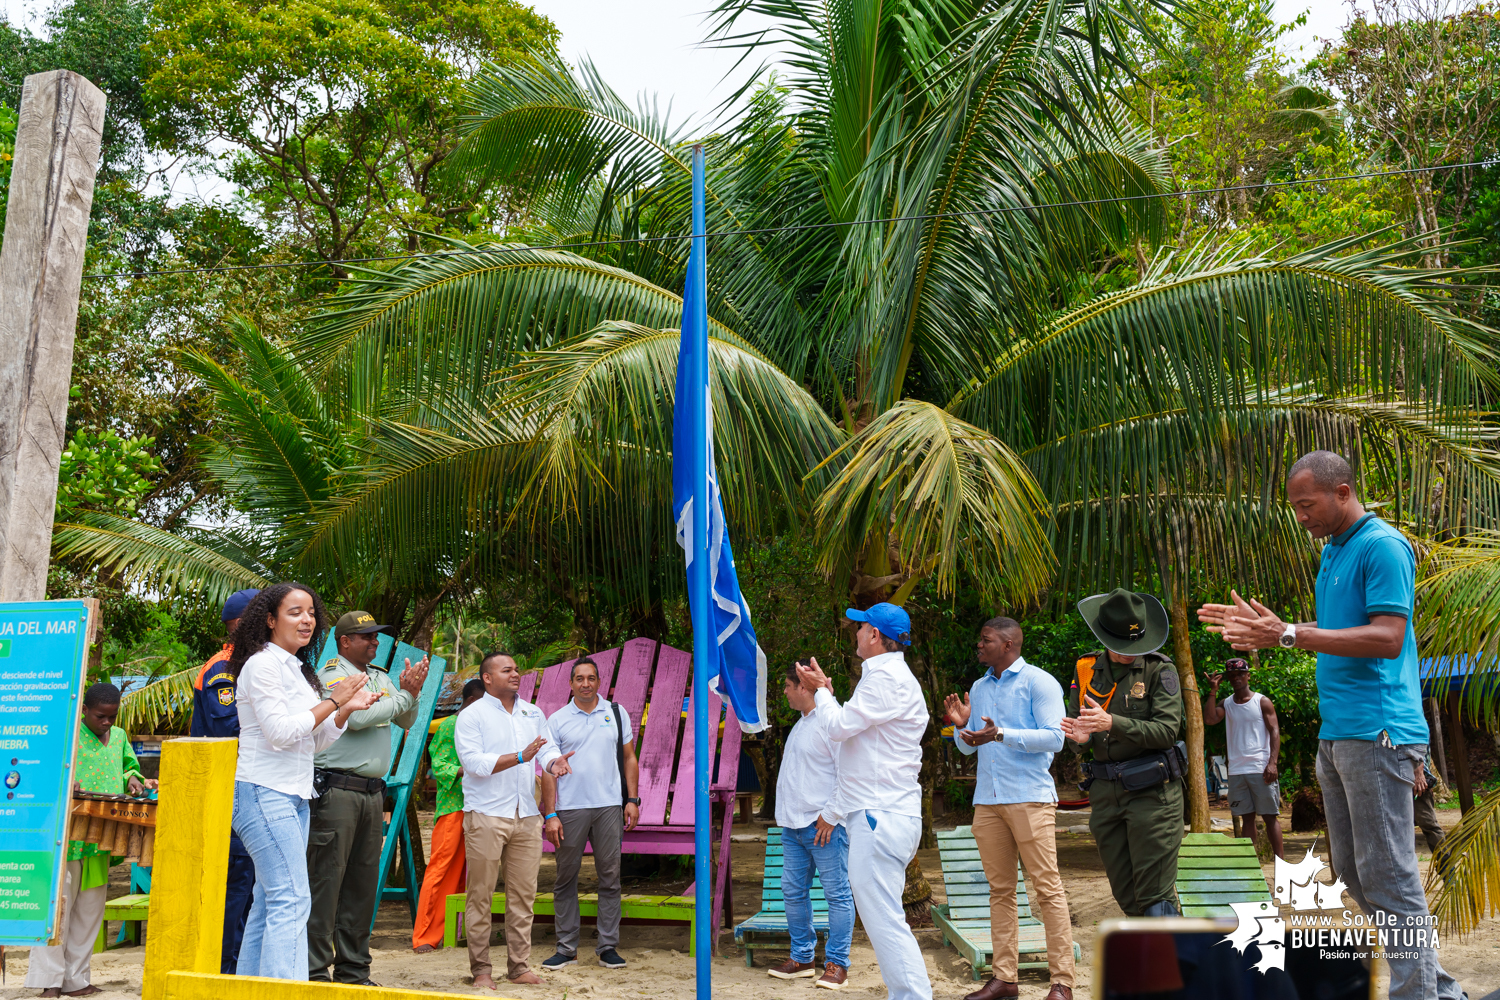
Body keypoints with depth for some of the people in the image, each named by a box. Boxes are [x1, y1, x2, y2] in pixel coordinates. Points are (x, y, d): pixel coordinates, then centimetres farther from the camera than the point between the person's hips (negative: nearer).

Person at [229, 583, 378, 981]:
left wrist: (347, 710, 5)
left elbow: (315, 741, 20)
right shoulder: (262, 664, -9)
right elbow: (279, 732, -17)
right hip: (264, 794, -9)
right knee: (291, 900, -14)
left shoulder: (297, 669, 17)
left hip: (293, 797, 9)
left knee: (269, 901, 10)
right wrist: (333, 701, -11)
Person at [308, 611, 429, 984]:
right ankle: (315, 972, 1)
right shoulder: (332, 673, -5)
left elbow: (406, 720, 18)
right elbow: (358, 717, -17)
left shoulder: (380, 676, 17)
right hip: (335, 789, -7)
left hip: (373, 792, 7)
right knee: (325, 881, -6)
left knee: (363, 883, 10)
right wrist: (404, 695, -7)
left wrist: (412, 691, -1)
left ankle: (353, 970, 18)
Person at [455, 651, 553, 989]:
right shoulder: (471, 716, 0)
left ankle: (519, 965, 14)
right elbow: (473, 762, -13)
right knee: (480, 895, 0)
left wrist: (550, 812, 9)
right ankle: (480, 969, 9)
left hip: (527, 817, 4)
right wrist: (520, 756, -18)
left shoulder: (533, 713, 15)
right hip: (486, 816, -4)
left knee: (523, 894, 5)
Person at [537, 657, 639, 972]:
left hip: (609, 805, 1)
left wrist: (632, 799, 3)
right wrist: (549, 815, -2)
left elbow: (629, 758, 12)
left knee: (610, 877, 2)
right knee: (565, 878, 4)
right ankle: (566, 948, 13)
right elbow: (548, 767, 4)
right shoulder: (557, 719, 6)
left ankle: (608, 946, 11)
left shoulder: (617, 714, 10)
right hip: (570, 807, 0)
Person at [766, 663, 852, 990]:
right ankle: (802, 958, 22)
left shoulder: (831, 721, -11)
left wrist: (830, 816, -16)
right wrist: (785, 814, 17)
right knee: (793, 892, 11)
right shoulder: (800, 724, 18)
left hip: (823, 825, -9)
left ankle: (837, 964, 5)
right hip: (793, 825, 9)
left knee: (837, 894, -2)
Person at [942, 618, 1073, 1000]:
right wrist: (962, 725, 2)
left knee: (1047, 888, -6)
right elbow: (967, 747, 24)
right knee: (1000, 890, 7)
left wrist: (1001, 734, -20)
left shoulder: (1038, 682, -1)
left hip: (1029, 797, -6)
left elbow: (1054, 737, -12)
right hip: (987, 798, 6)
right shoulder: (978, 688, 19)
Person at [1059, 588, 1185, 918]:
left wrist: (1112, 723, -26)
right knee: (1125, 894, 9)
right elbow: (1075, 722, 12)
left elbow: (1166, 730, -14)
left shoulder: (1160, 670, -4)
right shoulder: (1086, 669, 8)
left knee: (1155, 894, -7)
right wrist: (1081, 735, -13)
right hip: (1105, 792, 5)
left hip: (1152, 791, -5)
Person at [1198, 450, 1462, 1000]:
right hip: (1335, 732, 10)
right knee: (1353, 870, 13)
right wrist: (1266, 628, 12)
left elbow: (1388, 638, -20)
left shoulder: (1383, 546, -11)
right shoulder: (1332, 551, 18)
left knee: (1389, 876, -5)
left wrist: (1289, 635, -23)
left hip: (1376, 731, -10)